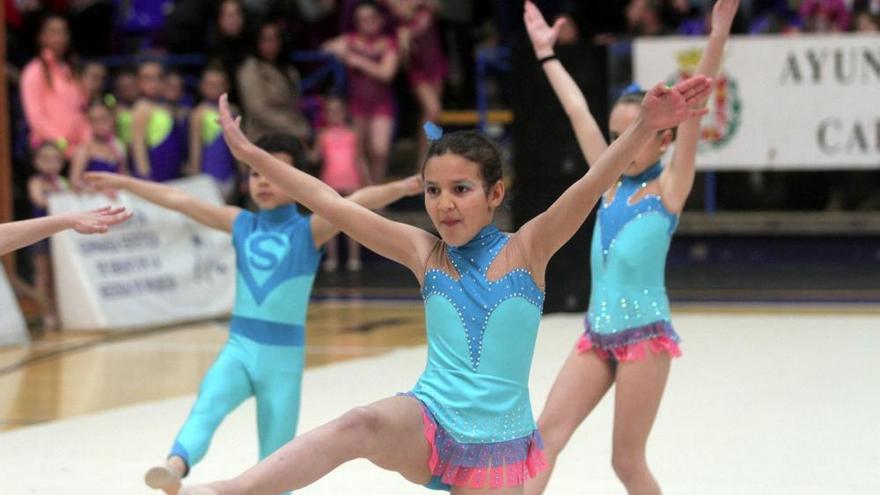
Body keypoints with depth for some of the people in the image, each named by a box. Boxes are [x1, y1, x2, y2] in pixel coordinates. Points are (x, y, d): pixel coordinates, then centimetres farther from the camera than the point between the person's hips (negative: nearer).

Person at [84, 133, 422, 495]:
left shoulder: (309, 230, -4)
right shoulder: (241, 224, 7)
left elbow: (354, 203, -22)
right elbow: (177, 200, 12)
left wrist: (400, 188, -38)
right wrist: (123, 182, 18)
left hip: (283, 357, -2)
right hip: (240, 347, 2)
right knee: (208, 404, -29)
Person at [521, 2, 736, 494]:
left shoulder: (668, 188, -3)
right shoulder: (610, 181, 12)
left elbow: (693, 108, -13)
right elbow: (578, 112, 18)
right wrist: (546, 53, 26)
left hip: (644, 336, -6)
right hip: (598, 334, 6)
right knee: (545, 435, -5)